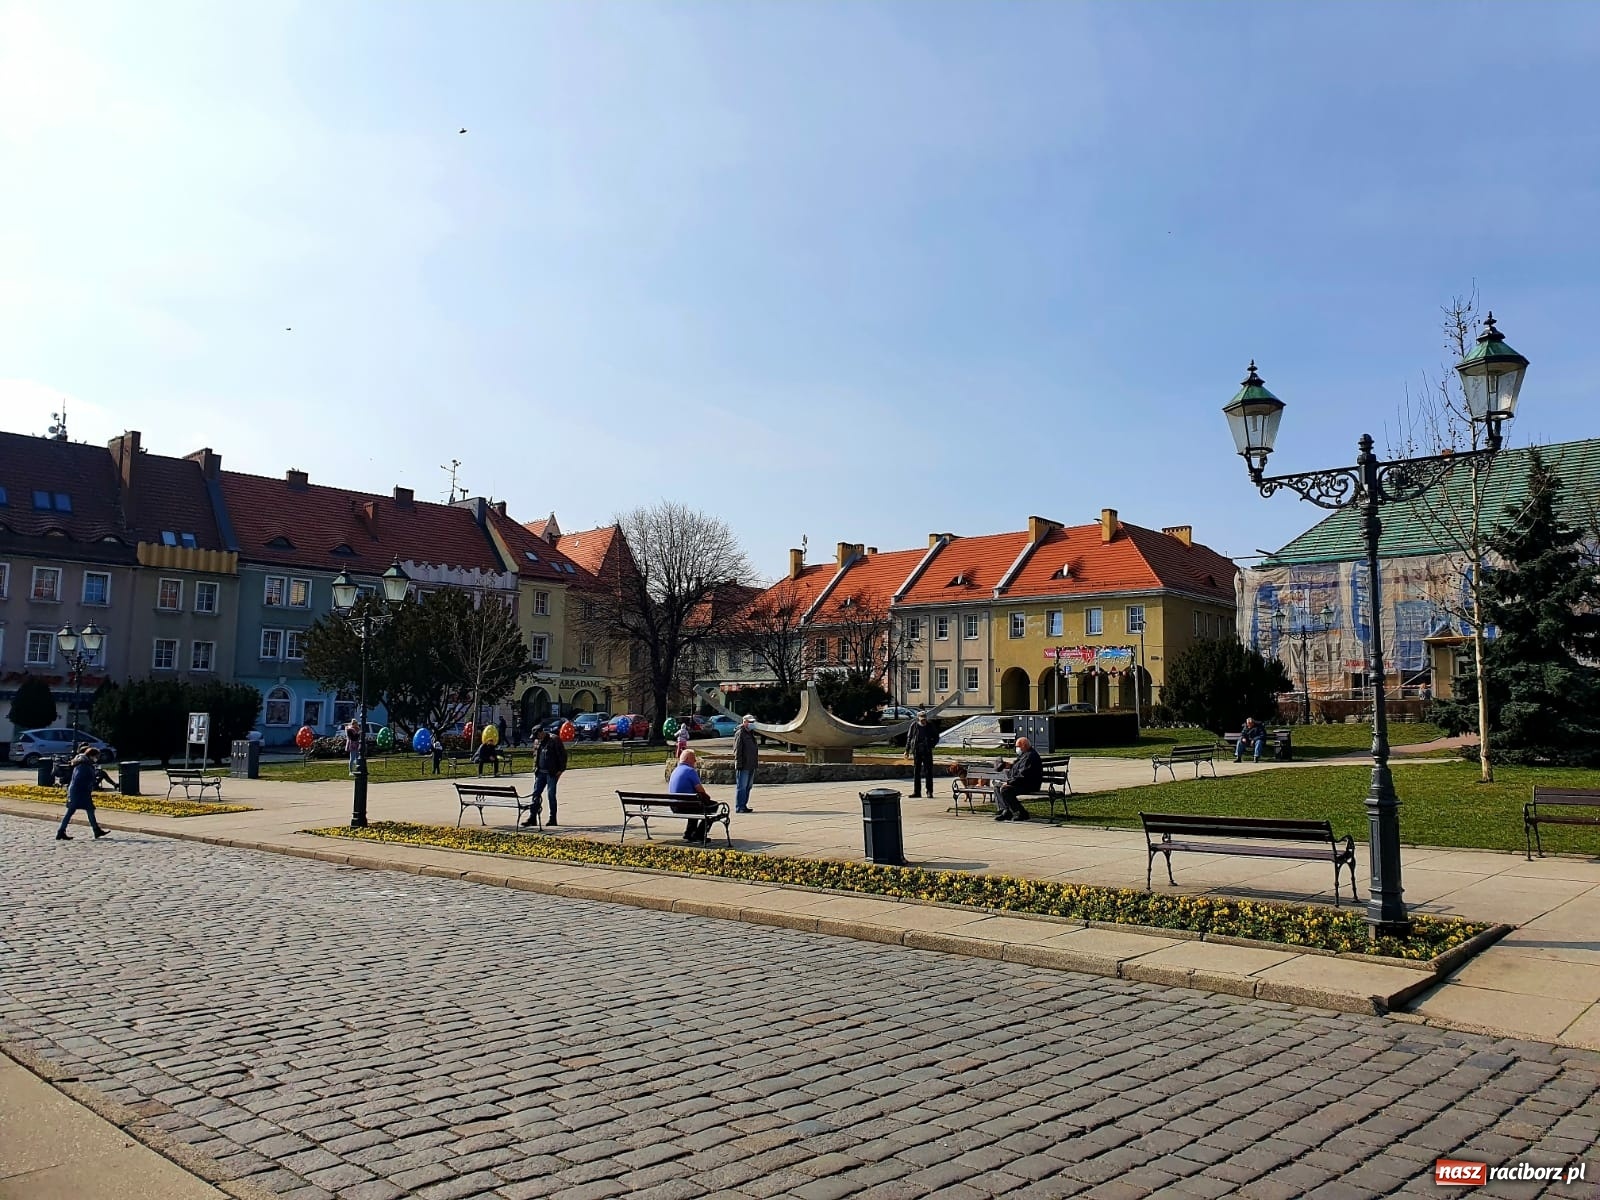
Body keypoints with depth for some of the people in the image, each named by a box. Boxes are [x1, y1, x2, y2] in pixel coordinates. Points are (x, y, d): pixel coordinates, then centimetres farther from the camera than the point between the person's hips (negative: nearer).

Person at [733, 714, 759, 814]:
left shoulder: (751, 733, 18)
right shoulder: (740, 734, -10)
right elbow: (737, 750, -14)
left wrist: (755, 762, 20)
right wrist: (739, 764, -19)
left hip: (751, 766, 9)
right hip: (743, 766, -9)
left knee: (748, 787, 13)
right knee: (741, 787, -6)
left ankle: (744, 805, 20)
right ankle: (739, 807, -2)